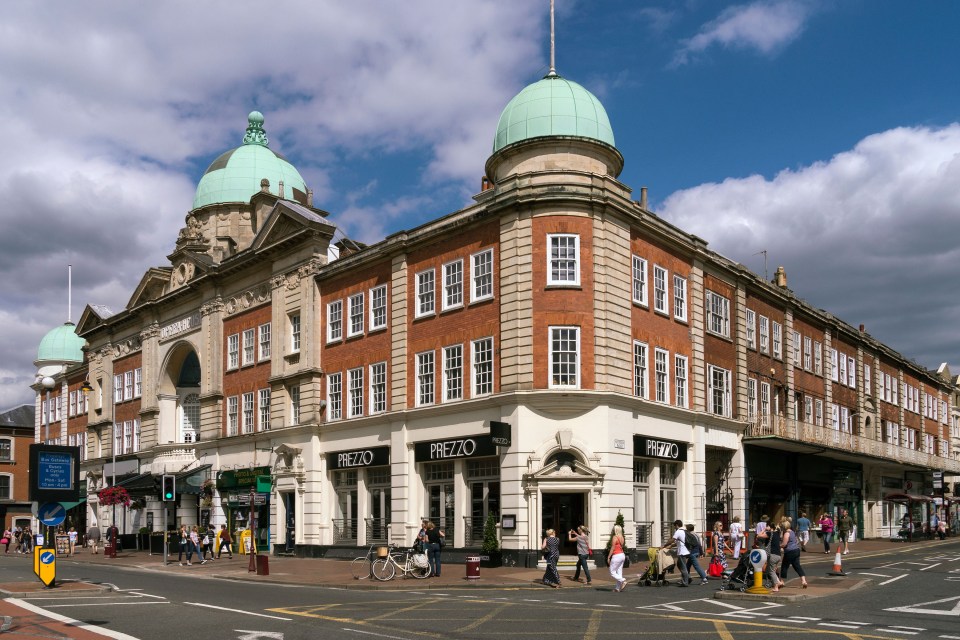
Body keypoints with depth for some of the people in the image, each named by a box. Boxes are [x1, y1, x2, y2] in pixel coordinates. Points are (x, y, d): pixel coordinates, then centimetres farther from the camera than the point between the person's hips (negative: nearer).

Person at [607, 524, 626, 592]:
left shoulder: (614, 537, -13)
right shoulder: (621, 538, 11)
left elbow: (612, 548, -14)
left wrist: (608, 557, -9)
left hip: (616, 556, -8)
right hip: (622, 555, 8)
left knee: (612, 572, 1)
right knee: (619, 572, 9)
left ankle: (623, 581, -12)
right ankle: (618, 588, 10)